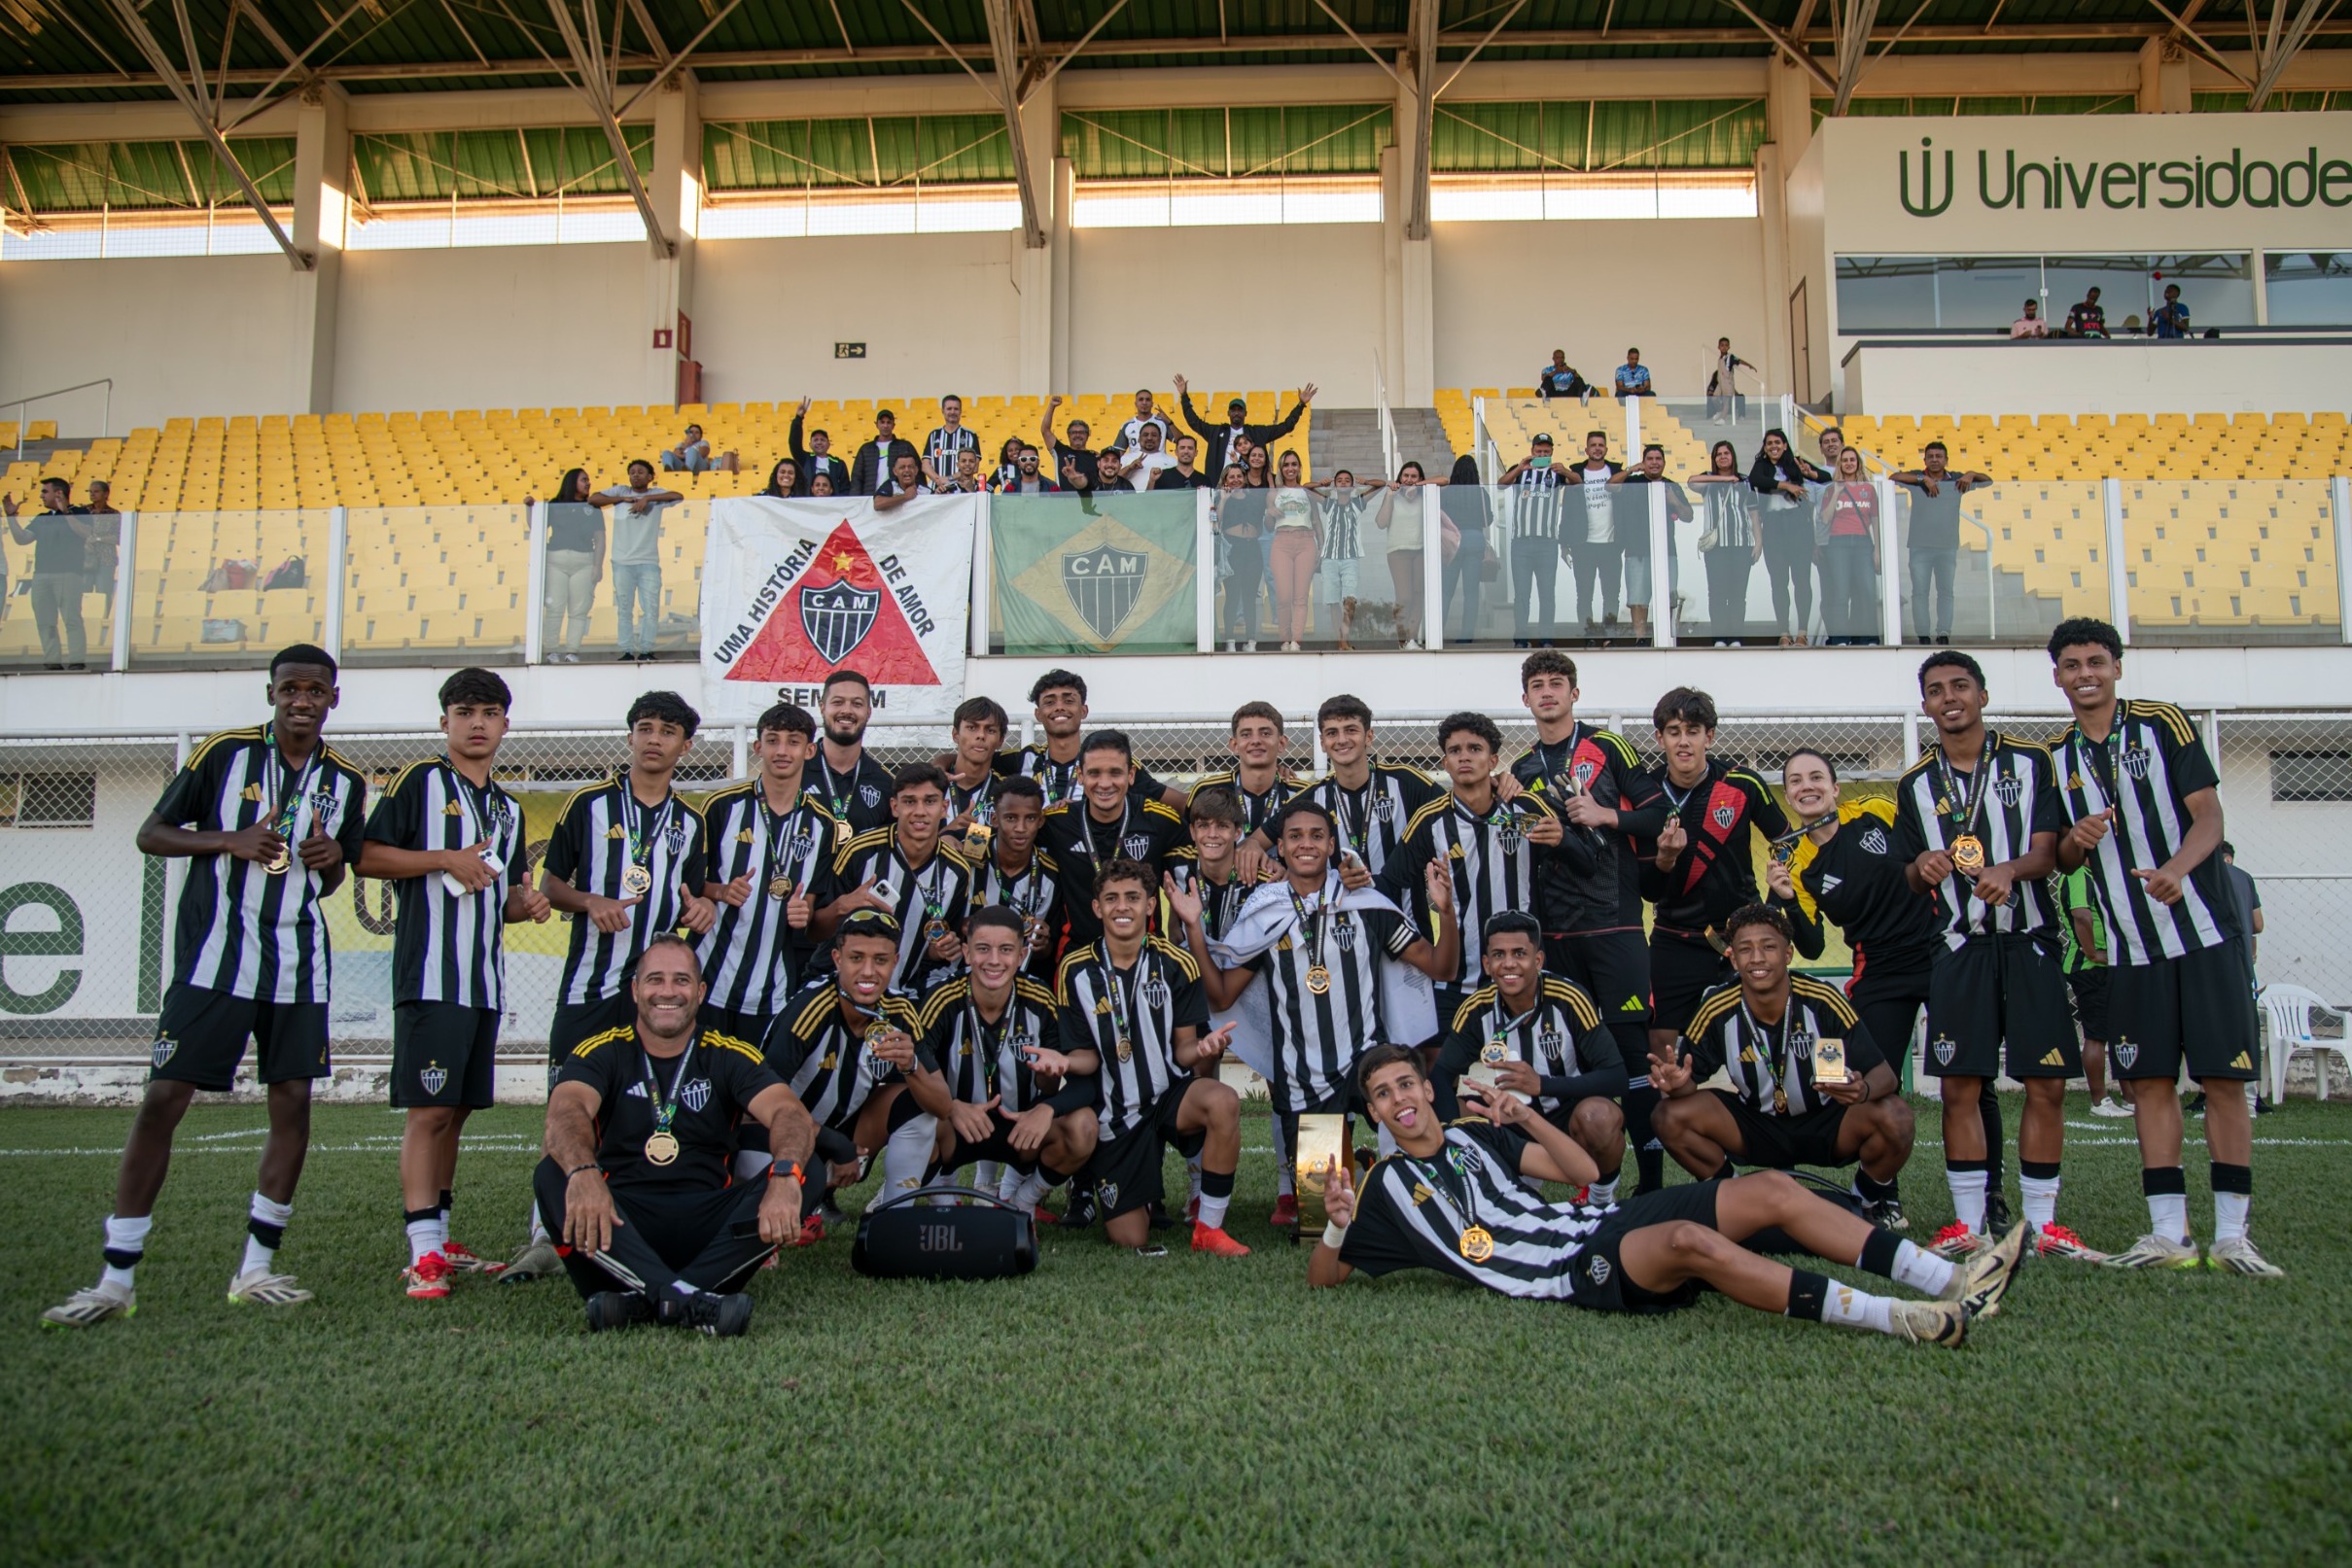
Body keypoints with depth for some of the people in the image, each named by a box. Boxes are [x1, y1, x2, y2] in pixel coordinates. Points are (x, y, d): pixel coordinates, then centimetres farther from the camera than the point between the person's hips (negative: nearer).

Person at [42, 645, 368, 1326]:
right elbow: (152, 834, 3)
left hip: (298, 964, 3)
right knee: (164, 1097, -5)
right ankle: (117, 1281, 4)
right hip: (213, 957, -3)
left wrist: (332, 857, -4)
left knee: (293, 1102, 1)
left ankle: (256, 1270, 12)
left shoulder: (346, 781, 9)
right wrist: (230, 841, -13)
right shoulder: (223, 753, -2)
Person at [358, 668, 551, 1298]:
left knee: (457, 1109, 12)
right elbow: (366, 855, -7)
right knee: (429, 1108, -10)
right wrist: (444, 859, -15)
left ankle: (439, 1238, 21)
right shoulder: (418, 782, -1)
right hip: (430, 977, -7)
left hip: (485, 981, 7)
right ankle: (423, 1255, -10)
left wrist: (527, 902, 5)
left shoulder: (508, 808, 20)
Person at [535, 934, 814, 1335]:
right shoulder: (602, 1052, 5)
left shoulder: (728, 1056, 8)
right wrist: (583, 1173, -40)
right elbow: (567, 1110, -17)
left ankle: (641, 1301, -33)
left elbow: (790, 1114, -9)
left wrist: (785, 1175, -33)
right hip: (622, 1224, -1)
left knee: (804, 1170, -22)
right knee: (553, 1177, -28)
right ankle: (689, 1301, -43)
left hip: (707, 1228, 1)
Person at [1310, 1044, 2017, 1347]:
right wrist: (1338, 1221, -16)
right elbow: (1322, 1275, 7)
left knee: (1771, 1189, -8)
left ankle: (1948, 1282, -11)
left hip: (1601, 1224, 7)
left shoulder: (1476, 1133, 21)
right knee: (1690, 1239, -35)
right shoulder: (1389, 1183, 8)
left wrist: (1523, 1115, 4)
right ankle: (1904, 1320, -38)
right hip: (1569, 1272, -7)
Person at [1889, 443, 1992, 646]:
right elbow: (1893, 477, -14)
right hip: (1920, 546, -2)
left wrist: (1971, 474, -7)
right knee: (1920, 592, -1)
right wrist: (1924, 479, -19)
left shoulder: (1956, 480, 8)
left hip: (1948, 546, 2)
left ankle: (1943, 634, 9)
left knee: (1946, 591, 5)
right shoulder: (1917, 478, 2)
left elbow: (1988, 480, 14)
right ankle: (1923, 635, 3)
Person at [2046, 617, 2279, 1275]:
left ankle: (2231, 1235, 3)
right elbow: (2063, 861, 13)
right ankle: (2170, 1234, 8)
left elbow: (2208, 814, -8)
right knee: (2148, 1081, 3)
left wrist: (2177, 869, -28)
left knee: (2223, 1078, -3)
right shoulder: (2057, 757, 9)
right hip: (2131, 946, 4)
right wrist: (2075, 841, -12)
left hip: (2204, 930, -3)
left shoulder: (2164, 723, -2)